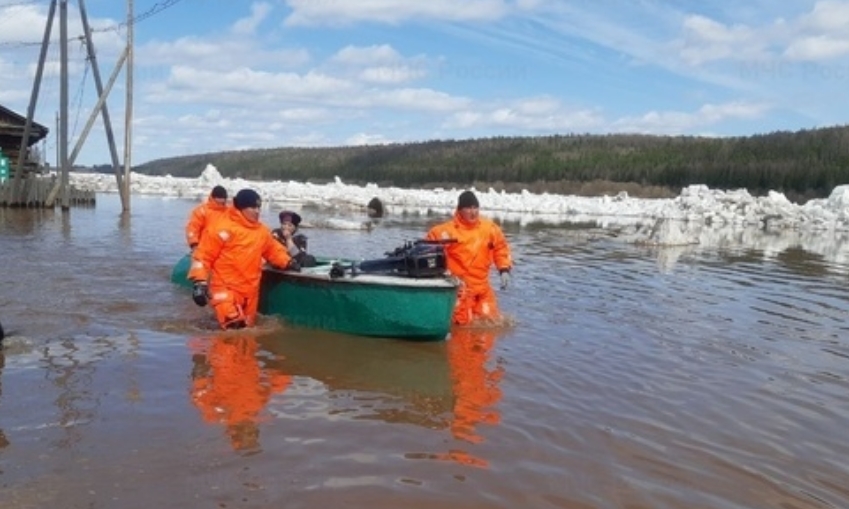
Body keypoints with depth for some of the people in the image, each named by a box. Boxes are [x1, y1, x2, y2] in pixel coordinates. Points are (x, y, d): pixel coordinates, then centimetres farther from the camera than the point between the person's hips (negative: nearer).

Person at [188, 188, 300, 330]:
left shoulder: (262, 231, 9)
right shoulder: (223, 228, -11)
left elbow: (273, 249, 24)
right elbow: (202, 255, -10)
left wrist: (288, 262, 7)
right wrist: (200, 282, -16)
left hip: (249, 291, 7)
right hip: (225, 288, -7)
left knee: (246, 327, 15)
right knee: (233, 325, -24)